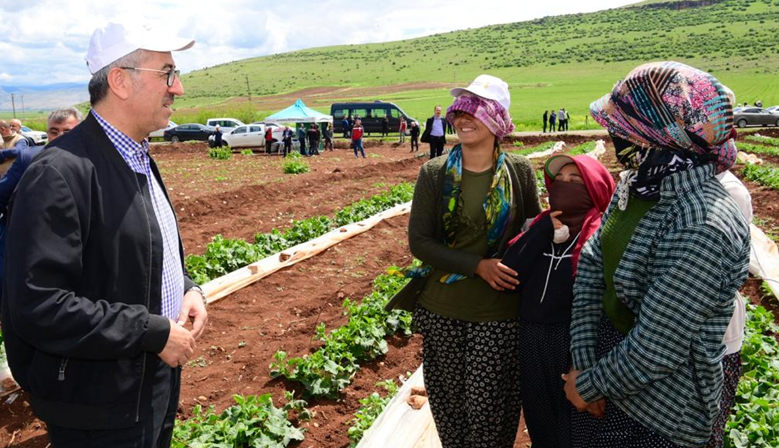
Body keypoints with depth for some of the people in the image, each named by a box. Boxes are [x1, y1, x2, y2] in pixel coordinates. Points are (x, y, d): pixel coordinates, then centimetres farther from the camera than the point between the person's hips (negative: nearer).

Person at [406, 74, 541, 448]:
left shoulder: (519, 172, -3)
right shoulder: (434, 173, -4)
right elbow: (419, 241, -7)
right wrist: (478, 266, -17)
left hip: (498, 311, -1)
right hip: (441, 309, 1)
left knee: (488, 410, 4)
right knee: (449, 404, 14)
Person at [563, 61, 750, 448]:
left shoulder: (702, 228, -30)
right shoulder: (637, 183, -4)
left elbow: (655, 351, -28)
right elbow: (592, 263, -3)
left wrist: (590, 384, -12)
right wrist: (584, 362, -9)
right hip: (608, 356, 7)